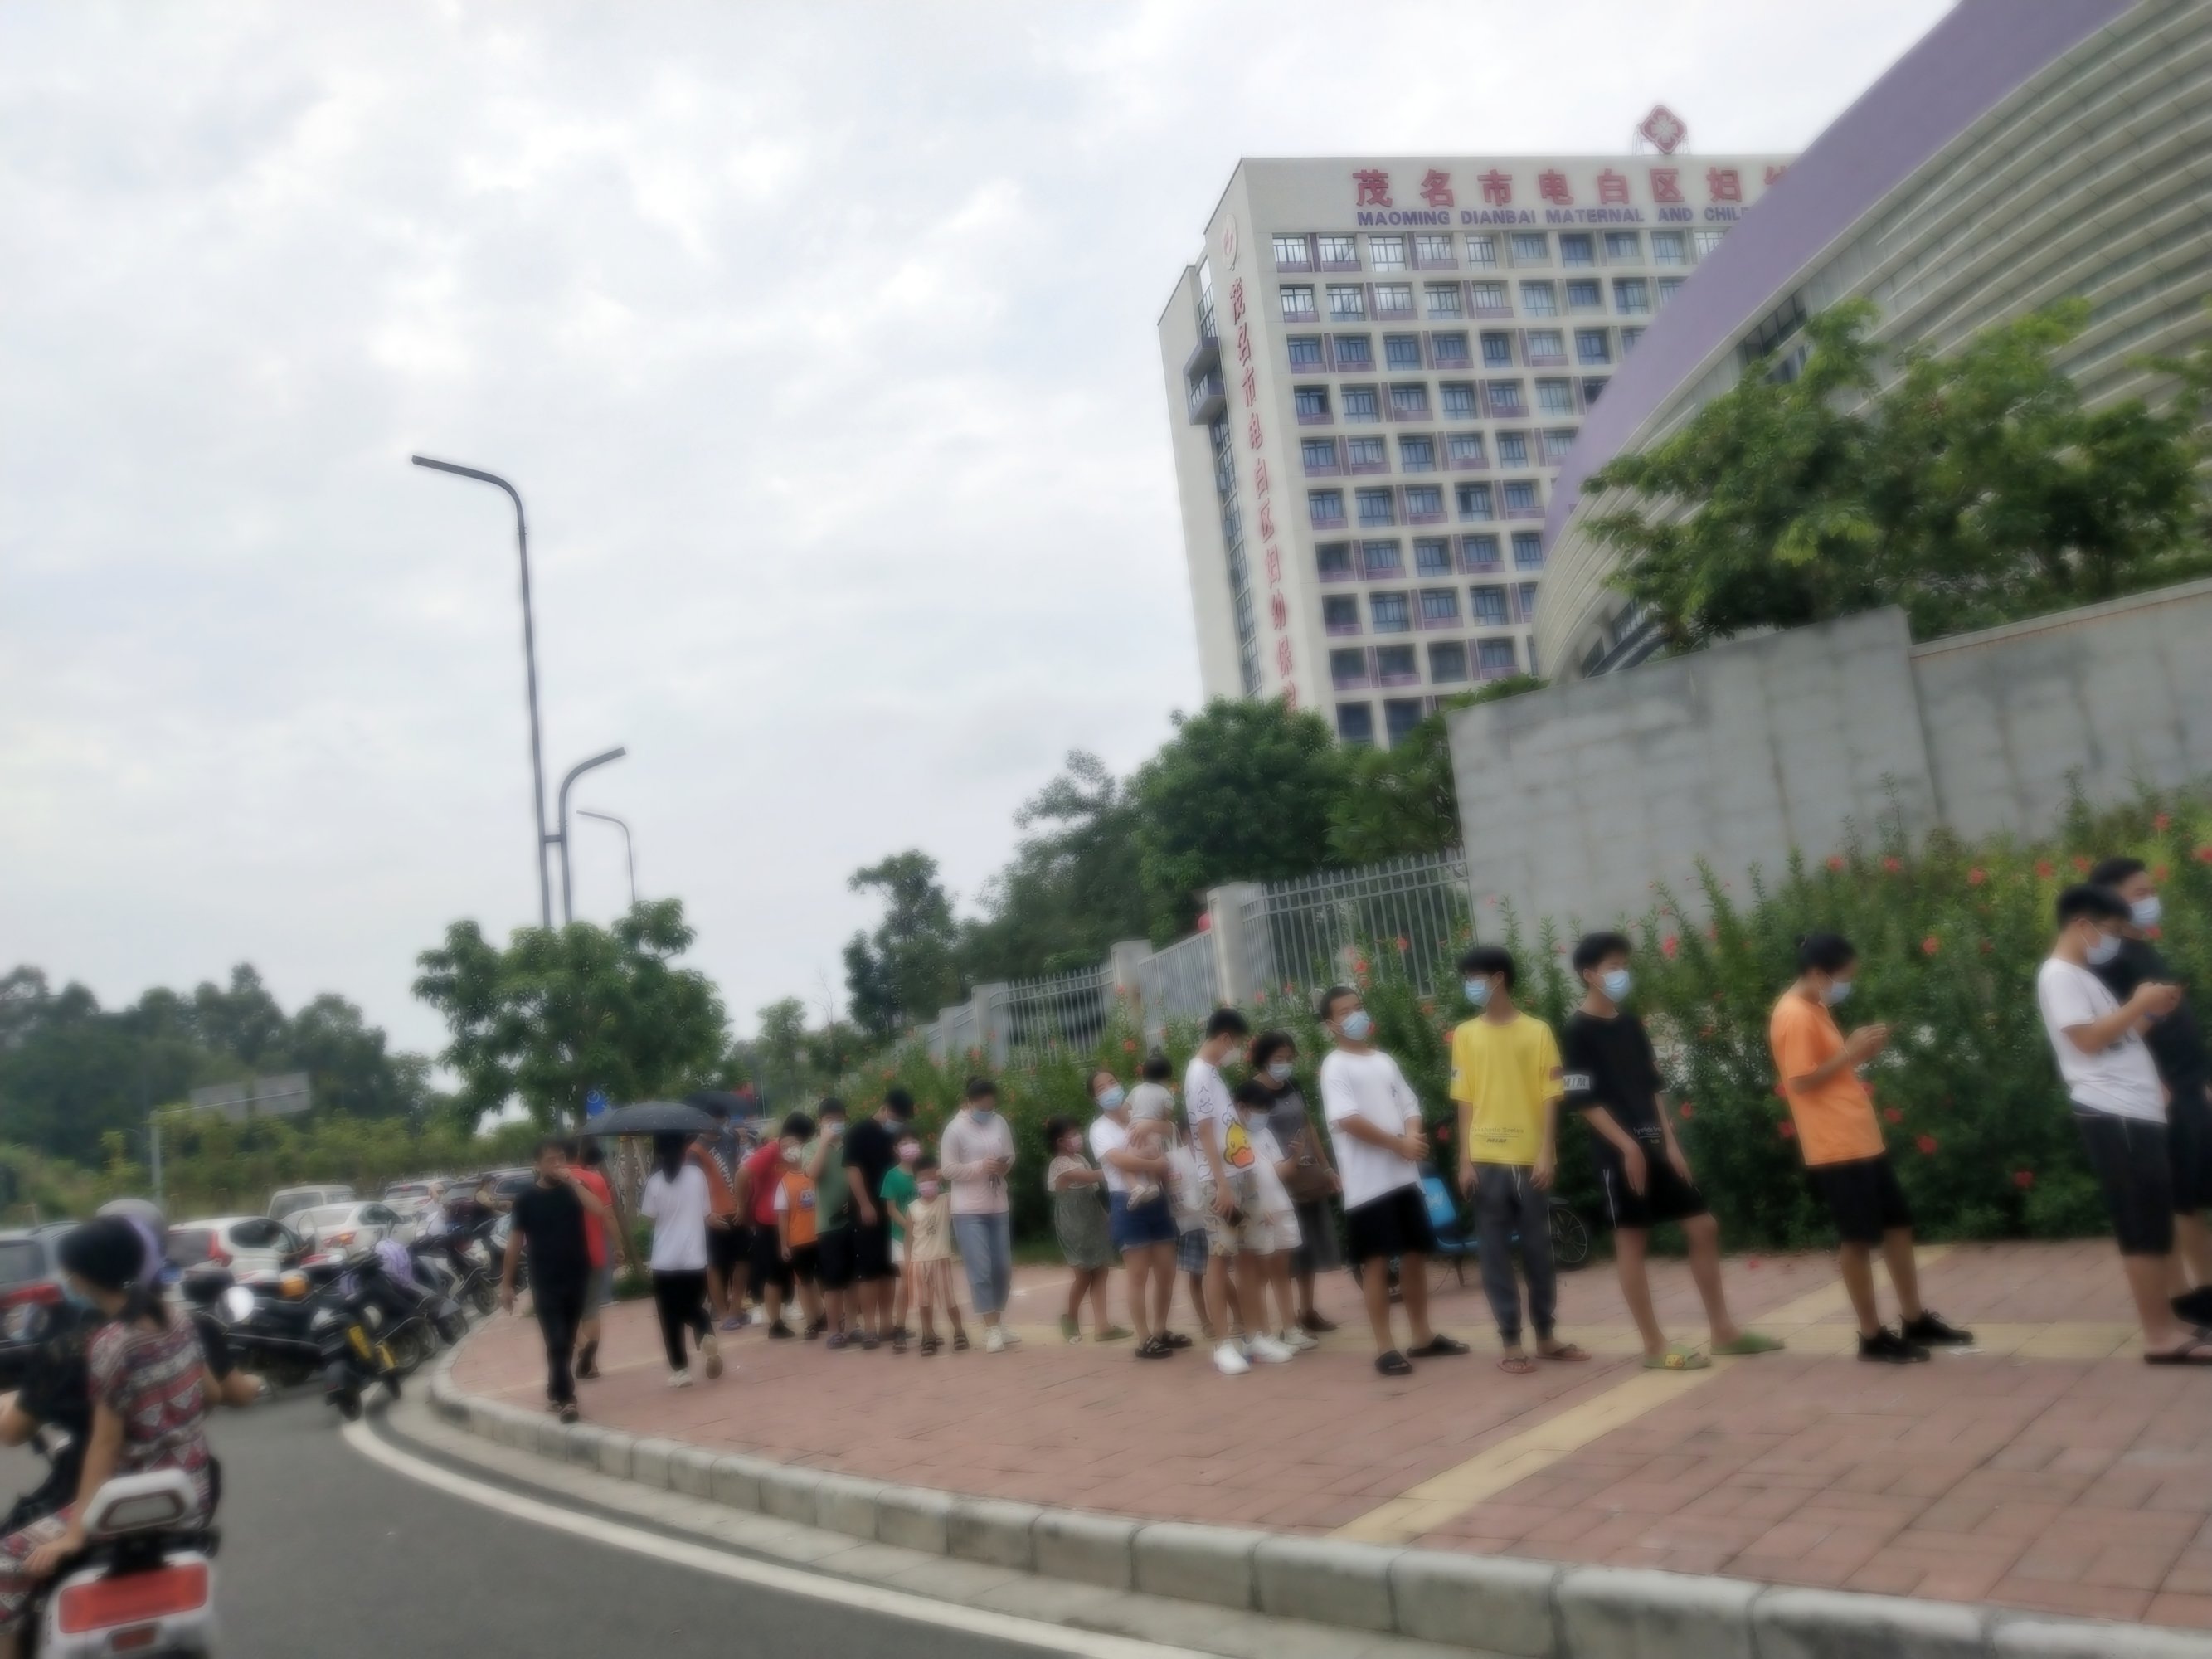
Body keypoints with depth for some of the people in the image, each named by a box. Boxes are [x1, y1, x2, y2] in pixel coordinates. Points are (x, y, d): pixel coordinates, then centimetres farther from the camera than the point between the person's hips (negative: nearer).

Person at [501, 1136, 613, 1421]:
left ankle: (555, 1393, 25)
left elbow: (600, 1212, -16)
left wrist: (573, 1182, -21)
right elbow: (516, 1241, 2)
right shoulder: (526, 1197, -1)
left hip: (577, 1278, 2)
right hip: (544, 1282, -2)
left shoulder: (573, 1189, 2)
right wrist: (506, 1283, 1)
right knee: (557, 1343, -10)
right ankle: (564, 1398, -6)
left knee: (567, 1342, 11)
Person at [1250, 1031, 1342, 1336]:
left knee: (1311, 1245, 13)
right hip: (1278, 1180, -7)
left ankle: (1307, 1311, 25)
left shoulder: (1293, 1087, 9)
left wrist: (1326, 1168, 17)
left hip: (1308, 1176, 7)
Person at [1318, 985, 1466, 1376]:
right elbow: (1348, 1120, -17)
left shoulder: (1384, 1060, 16)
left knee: (1416, 1255, 12)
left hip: (1404, 1175, 7)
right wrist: (1399, 1143, -15)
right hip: (1368, 1181, -7)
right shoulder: (1335, 1066, -7)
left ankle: (1423, 1337, 23)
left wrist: (1414, 1138, -7)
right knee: (1376, 1262, -4)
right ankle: (1385, 1348, 0)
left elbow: (1409, 1105, 15)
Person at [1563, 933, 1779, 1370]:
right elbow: (1583, 1101, -14)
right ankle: (1655, 1346, 5)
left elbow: (1653, 1086, 15)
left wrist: (1670, 1142, 7)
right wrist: (1627, 1146, -17)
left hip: (1655, 1145, 8)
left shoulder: (1630, 1024, 13)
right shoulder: (1578, 1031, -9)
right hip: (1619, 1151, -8)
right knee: (1631, 1242, -1)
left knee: (1703, 1227, 8)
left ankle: (1724, 1330, 17)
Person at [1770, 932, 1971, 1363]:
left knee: (1898, 1224, 15)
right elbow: (1802, 1081, -20)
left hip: (1862, 1140, 10)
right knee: (1858, 1239, -2)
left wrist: (1858, 1052, 5)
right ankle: (1873, 1337, 9)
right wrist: (1851, 1054, -17)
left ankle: (1914, 1320, 27)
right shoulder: (1794, 1017, -17)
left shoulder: (1817, 1009, 15)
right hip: (1835, 1147, -10)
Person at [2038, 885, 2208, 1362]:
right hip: (2112, 1114, -10)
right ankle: (2159, 1336, -6)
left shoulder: (2085, 976, 23)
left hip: (2137, 1111, 10)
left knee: (2154, 1223, 11)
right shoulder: (2059, 974, -7)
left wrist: (2152, 1012, 11)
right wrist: (2139, 1004, -10)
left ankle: (2165, 1325, 16)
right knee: (2142, 1226, -9)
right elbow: (2088, 1039, -16)